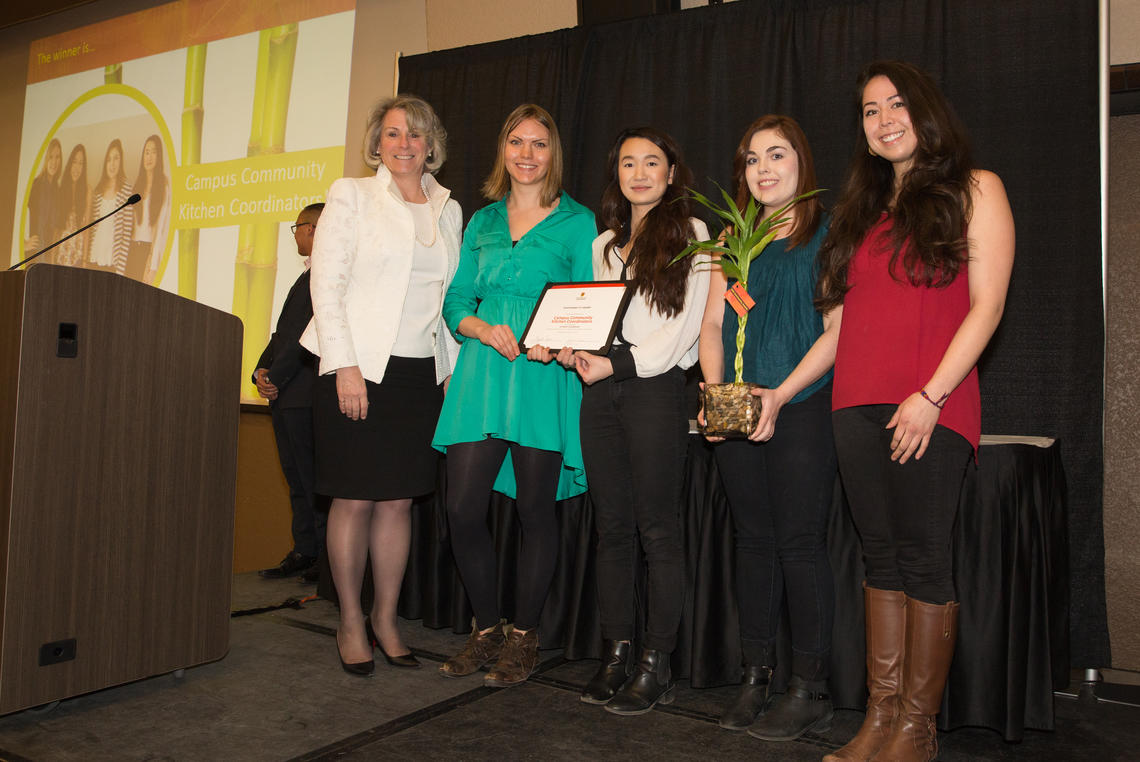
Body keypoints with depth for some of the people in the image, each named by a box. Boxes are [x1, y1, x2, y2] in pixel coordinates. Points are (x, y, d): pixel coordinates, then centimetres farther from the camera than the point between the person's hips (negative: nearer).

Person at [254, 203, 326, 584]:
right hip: (285, 395, 10)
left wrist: (275, 377, -13)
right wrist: (261, 370, 6)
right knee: (296, 477, 11)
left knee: (312, 478, -5)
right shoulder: (307, 276, 22)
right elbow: (283, 333, 20)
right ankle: (303, 552, 18)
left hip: (304, 393, -10)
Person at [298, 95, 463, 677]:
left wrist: (451, 368, 8)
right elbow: (326, 285, -4)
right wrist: (345, 366, -13)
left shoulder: (448, 209, 15)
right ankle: (350, 624, 15)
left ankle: (385, 619, 20)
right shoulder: (351, 195, 3)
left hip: (420, 372, 4)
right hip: (358, 367, -3)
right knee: (354, 500, 0)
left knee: (399, 500, 7)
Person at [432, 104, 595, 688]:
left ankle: (524, 636, 19)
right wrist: (484, 329, -7)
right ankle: (486, 628, 18)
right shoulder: (482, 222, 17)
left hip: (544, 378, -3)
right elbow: (455, 302, 14)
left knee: (535, 508, 2)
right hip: (482, 372, 4)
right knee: (462, 507, -2)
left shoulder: (577, 221, 5)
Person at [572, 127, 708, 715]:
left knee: (657, 529, -4)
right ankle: (616, 654, 16)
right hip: (602, 390, 5)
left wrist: (616, 365, -14)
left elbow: (683, 331, -6)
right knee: (611, 526, 6)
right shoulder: (604, 243, 21)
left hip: (657, 388, -5)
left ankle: (655, 666, 5)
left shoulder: (690, 235, 4)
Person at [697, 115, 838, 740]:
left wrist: (780, 394, -16)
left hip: (802, 408, -4)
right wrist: (714, 388, -5)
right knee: (753, 541, 9)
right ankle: (755, 676, 20)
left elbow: (837, 329, -7)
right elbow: (713, 323, 12)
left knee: (800, 543, -2)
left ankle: (809, 689, 10)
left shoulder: (828, 233, 1)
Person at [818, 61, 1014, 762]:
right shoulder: (864, 207, 20)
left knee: (923, 558, -1)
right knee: (882, 554, 9)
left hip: (930, 406, -5)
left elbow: (986, 306, -5)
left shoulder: (974, 190, 4)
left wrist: (931, 396, -14)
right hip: (858, 403, 5)